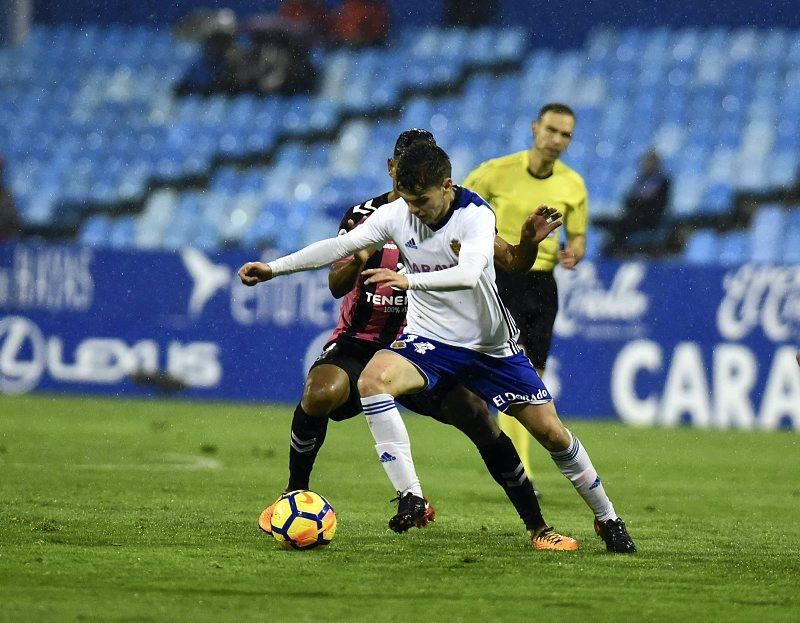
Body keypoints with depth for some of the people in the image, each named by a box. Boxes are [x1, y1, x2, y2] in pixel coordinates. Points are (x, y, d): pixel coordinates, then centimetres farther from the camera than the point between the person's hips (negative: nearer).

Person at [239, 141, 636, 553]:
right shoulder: (396, 214, -9)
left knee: (551, 432, -2)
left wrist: (409, 279, -51)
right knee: (372, 380, -29)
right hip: (428, 340, 2)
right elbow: (339, 246, -7)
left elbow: (469, 273, -38)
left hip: (490, 344, -2)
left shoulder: (476, 215, -21)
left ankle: (607, 519, 21)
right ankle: (410, 497, -30)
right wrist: (273, 268, -14)